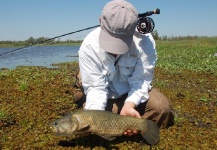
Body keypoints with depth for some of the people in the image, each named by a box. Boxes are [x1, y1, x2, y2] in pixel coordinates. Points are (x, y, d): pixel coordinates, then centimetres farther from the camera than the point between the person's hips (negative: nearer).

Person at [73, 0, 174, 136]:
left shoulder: (145, 41, -27)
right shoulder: (89, 45, -26)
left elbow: (141, 81, -23)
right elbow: (95, 87, -25)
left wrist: (129, 105, -40)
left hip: (134, 94, 0)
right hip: (105, 96, 0)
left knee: (162, 107, -21)